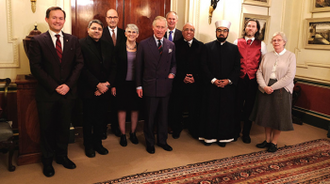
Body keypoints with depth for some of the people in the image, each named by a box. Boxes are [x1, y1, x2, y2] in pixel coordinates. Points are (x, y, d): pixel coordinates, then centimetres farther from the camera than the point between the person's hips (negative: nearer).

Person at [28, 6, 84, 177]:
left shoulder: (73, 40, 5)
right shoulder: (38, 41, -3)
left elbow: (79, 63, 2)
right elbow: (35, 67, -8)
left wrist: (68, 85, -10)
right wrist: (54, 87, -14)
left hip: (68, 92, 3)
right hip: (47, 93, -2)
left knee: (64, 127, 14)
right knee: (47, 128, 10)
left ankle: (62, 156, 32)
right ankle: (47, 161, 27)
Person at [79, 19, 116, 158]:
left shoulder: (108, 46, 11)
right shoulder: (81, 44, -6)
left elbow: (113, 67, 7)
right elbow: (83, 68, -13)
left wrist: (107, 84, -7)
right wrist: (97, 84, -16)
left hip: (104, 90, 4)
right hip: (89, 90, -4)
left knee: (101, 119, 11)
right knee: (88, 119, 8)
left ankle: (97, 143, 28)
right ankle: (88, 146, 25)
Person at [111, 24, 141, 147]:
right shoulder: (120, 47, -1)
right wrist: (113, 85, -5)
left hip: (136, 83, 1)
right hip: (122, 83, -1)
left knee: (135, 109, 9)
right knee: (122, 108, 6)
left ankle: (133, 133, 27)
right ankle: (123, 134, 21)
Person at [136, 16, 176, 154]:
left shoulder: (171, 45, 7)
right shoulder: (143, 44, -2)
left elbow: (173, 63, 16)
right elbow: (139, 66, -1)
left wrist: (172, 73, -5)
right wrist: (139, 85, -4)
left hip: (165, 86, 3)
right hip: (149, 86, -3)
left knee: (163, 115, 14)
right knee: (149, 116, 8)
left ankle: (162, 141, 31)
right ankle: (150, 143, 26)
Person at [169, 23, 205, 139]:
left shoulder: (200, 46, 9)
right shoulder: (175, 45, 4)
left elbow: (203, 65, 3)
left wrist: (195, 77, -10)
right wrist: (182, 77, -12)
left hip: (195, 83, 1)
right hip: (179, 83, -1)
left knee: (194, 108, 7)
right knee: (176, 107, 6)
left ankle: (193, 129, 26)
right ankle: (176, 129, 26)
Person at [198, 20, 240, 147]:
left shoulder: (234, 48, 10)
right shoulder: (208, 47, 5)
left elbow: (237, 67, 4)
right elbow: (204, 66, -2)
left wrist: (229, 80, -10)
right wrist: (213, 80, -12)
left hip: (228, 86, 1)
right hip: (211, 86, -1)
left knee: (226, 112, 5)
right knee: (210, 111, 2)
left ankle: (223, 137, 17)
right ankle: (209, 136, 14)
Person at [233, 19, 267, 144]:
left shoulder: (261, 44, 9)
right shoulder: (237, 42, 8)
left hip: (253, 79, 0)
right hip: (239, 78, 0)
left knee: (249, 106, 7)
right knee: (237, 105, 4)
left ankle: (246, 133, 20)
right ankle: (236, 131, 20)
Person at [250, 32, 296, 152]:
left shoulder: (290, 56, -2)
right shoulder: (267, 56, 9)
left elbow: (290, 76, -11)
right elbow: (259, 72, 4)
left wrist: (273, 87, -15)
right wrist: (264, 86, -13)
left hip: (281, 90, -3)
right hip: (265, 89, 3)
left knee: (279, 116, 4)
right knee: (266, 114, 9)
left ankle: (274, 142, 18)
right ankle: (267, 140, 24)